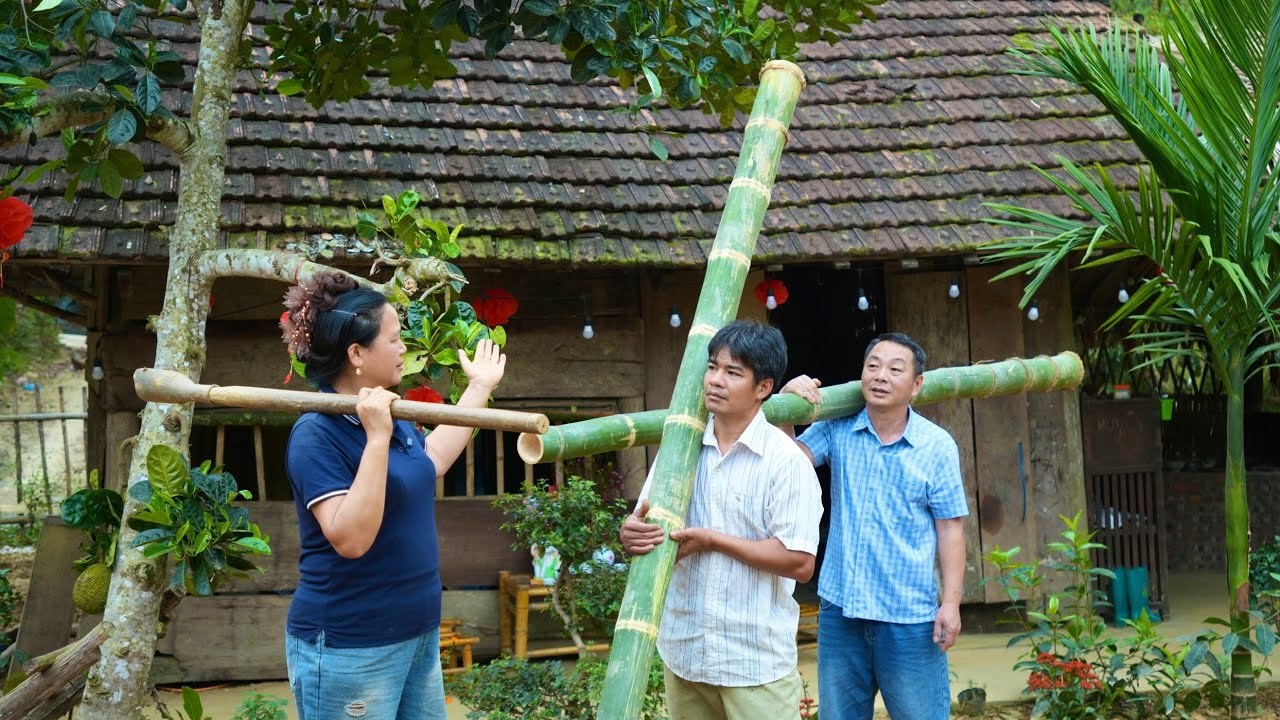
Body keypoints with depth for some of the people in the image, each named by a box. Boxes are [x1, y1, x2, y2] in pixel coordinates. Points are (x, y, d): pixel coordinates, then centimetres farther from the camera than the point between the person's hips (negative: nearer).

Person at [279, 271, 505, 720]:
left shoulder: (391, 417, 8)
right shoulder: (316, 434, -19)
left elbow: (432, 460, 28)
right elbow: (350, 539, -28)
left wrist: (480, 387, 30)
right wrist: (376, 439, -32)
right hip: (349, 649, -9)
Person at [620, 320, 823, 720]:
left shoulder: (785, 459, -11)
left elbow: (800, 563, -15)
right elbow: (644, 521, 8)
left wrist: (712, 540, -17)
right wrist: (631, 533, -16)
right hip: (683, 652, 5)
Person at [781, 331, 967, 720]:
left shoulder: (937, 445, -4)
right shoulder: (837, 429, 1)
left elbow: (949, 528, -3)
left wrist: (951, 602, -8)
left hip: (910, 616, -2)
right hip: (839, 609, 2)